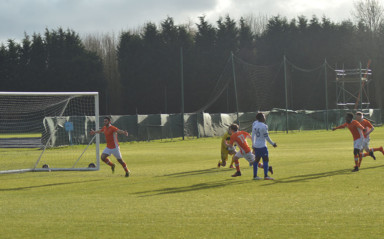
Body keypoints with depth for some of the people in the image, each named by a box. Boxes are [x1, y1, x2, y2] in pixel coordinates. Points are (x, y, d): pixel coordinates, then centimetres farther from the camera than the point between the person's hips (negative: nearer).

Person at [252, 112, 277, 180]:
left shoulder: (255, 125, 4)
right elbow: (267, 137, -12)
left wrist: (253, 144, 23)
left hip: (256, 146, 7)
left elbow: (253, 136, 12)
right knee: (266, 159, -1)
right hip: (262, 146, -7)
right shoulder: (264, 126, -16)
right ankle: (266, 176, -2)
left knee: (257, 160, 12)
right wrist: (273, 144, -1)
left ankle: (255, 175, 14)